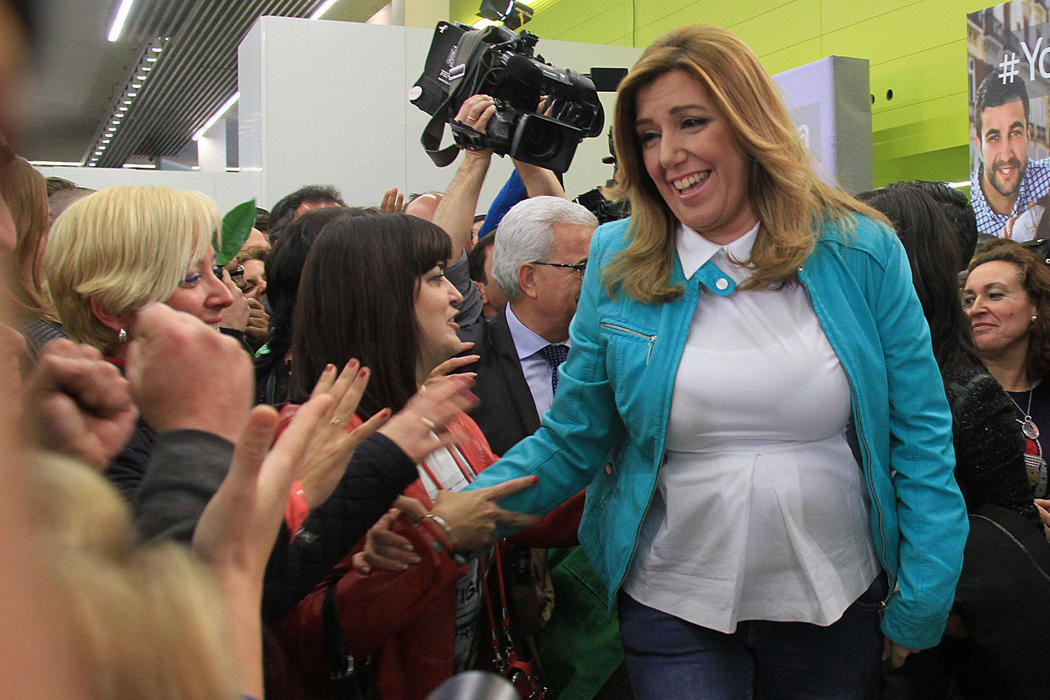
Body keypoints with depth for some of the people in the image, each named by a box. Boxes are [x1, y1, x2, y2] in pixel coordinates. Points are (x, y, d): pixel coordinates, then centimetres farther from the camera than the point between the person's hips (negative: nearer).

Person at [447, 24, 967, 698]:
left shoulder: (862, 251, -7)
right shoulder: (617, 264, -6)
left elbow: (920, 438, -3)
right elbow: (570, 442, -3)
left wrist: (922, 606, -5)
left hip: (838, 603, 1)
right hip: (674, 610, 0)